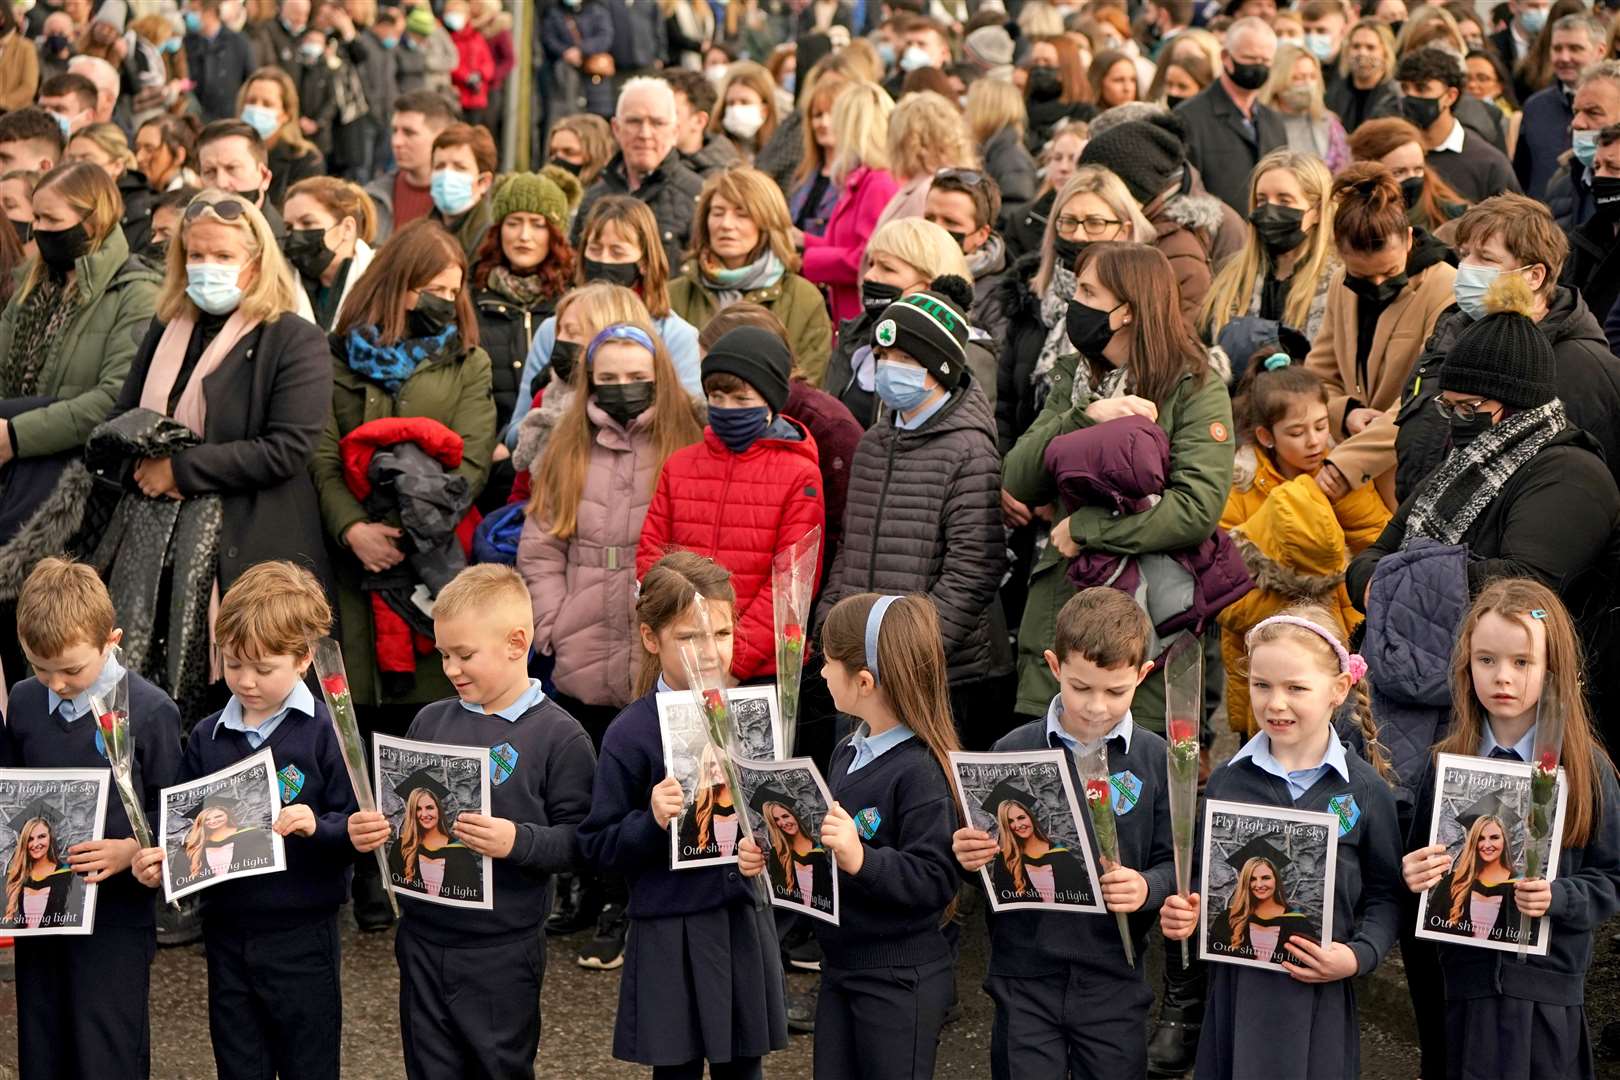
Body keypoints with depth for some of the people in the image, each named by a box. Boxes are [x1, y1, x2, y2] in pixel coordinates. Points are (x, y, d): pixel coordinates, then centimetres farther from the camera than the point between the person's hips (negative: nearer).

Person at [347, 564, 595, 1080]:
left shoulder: (559, 736, -9)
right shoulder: (431, 721, 7)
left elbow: (579, 839, -12)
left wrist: (517, 842, -27)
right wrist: (369, 829, -5)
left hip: (502, 953, -5)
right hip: (423, 940, 5)